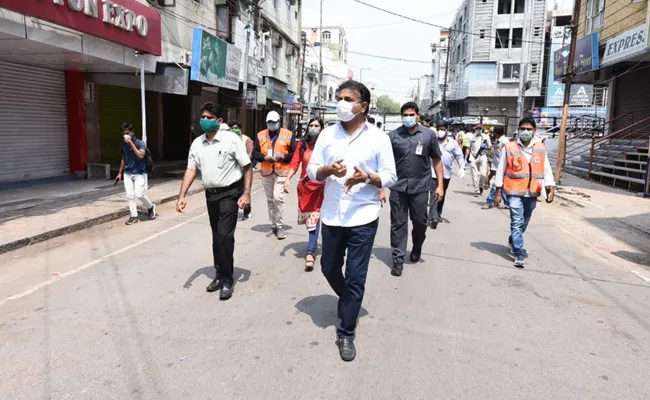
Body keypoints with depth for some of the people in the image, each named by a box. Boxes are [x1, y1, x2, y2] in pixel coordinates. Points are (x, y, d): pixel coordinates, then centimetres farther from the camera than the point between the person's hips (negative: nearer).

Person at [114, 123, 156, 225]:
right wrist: (120, 173, 18)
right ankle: (134, 216, 9)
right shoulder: (124, 144, 8)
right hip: (127, 174, 5)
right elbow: (123, 159, 18)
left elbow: (141, 155, -25)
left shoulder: (140, 143, -9)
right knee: (129, 196, 0)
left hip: (139, 173, -5)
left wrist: (131, 144, -24)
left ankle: (150, 207, 18)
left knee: (139, 194, -10)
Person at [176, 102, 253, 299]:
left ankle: (227, 280, 3)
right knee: (216, 236, 14)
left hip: (230, 193, -6)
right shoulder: (197, 143, 4)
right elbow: (191, 170, 3)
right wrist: (182, 195, -7)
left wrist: (246, 193, -18)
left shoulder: (231, 139, -11)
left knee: (225, 235, -11)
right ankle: (220, 275, 28)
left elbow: (247, 167, -10)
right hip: (211, 194, 6)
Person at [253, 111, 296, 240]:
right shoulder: (260, 135, 8)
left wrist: (283, 157, -17)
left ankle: (280, 227, -4)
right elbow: (255, 153, 6)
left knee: (278, 198, -15)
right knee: (270, 200, 10)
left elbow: (294, 153, 0)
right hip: (266, 172, 4)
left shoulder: (288, 135, 0)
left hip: (281, 172, -4)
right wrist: (265, 157, -13)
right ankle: (274, 226, 22)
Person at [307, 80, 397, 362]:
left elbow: (390, 177, -2)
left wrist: (366, 177, -21)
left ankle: (346, 333, 17)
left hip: (363, 217, -3)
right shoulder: (327, 134, 5)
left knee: (355, 277, 2)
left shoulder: (378, 138, -2)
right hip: (331, 215, 4)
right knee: (329, 268, 17)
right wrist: (328, 170, -17)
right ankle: (347, 299, 49)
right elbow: (312, 171, 4)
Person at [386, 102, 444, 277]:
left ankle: (416, 249, 40)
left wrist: (440, 185, 0)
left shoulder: (429, 134, 2)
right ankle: (398, 260, 11)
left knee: (420, 222, 12)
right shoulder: (393, 136, 0)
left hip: (420, 186, 1)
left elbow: (437, 160, 6)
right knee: (398, 224, 3)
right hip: (398, 186, 0)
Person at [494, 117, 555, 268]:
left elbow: (546, 170, 5)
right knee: (517, 222, -10)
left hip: (532, 193, 4)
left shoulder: (541, 149, 4)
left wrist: (551, 188, -8)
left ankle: (513, 242, 42)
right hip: (515, 192, -4)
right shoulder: (509, 148, -3)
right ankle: (519, 254, -7)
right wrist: (498, 192, -2)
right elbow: (501, 170, 0)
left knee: (524, 222, 18)